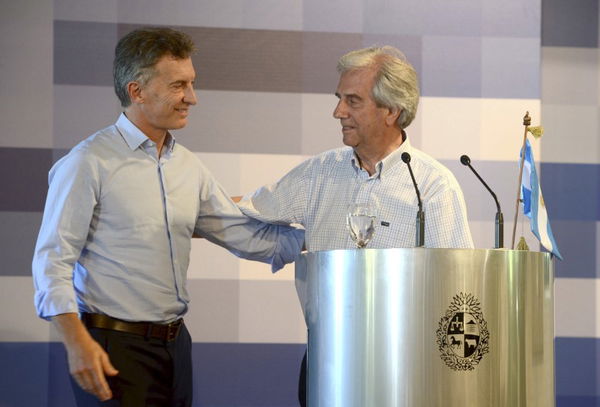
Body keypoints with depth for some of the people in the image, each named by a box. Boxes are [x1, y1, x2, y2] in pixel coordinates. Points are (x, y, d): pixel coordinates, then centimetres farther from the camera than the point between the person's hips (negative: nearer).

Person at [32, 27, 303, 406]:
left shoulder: (188, 166, 11)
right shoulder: (89, 163, -10)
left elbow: (244, 234, 11)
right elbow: (54, 260, -12)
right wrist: (77, 342, -22)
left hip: (175, 344, 7)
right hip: (115, 350, -7)